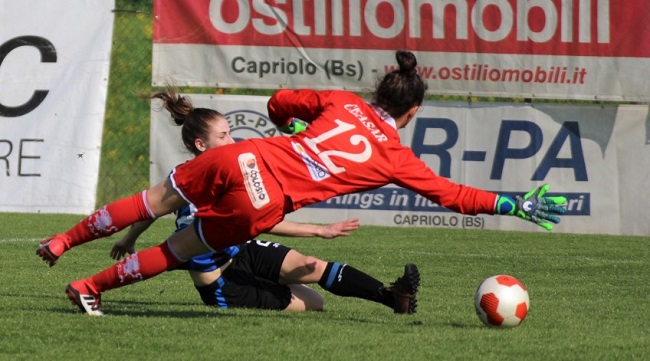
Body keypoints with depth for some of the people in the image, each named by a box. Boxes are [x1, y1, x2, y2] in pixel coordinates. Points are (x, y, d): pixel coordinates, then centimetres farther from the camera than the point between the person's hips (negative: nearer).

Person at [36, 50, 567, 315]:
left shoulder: (343, 102, 13)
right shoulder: (397, 158, 4)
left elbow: (280, 103, 22)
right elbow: (454, 195, 6)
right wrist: (517, 205, 11)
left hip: (243, 159, 3)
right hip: (261, 207, -3)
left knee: (156, 200, 19)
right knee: (178, 251, 14)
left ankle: (62, 242, 23)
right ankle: (89, 287, 16)